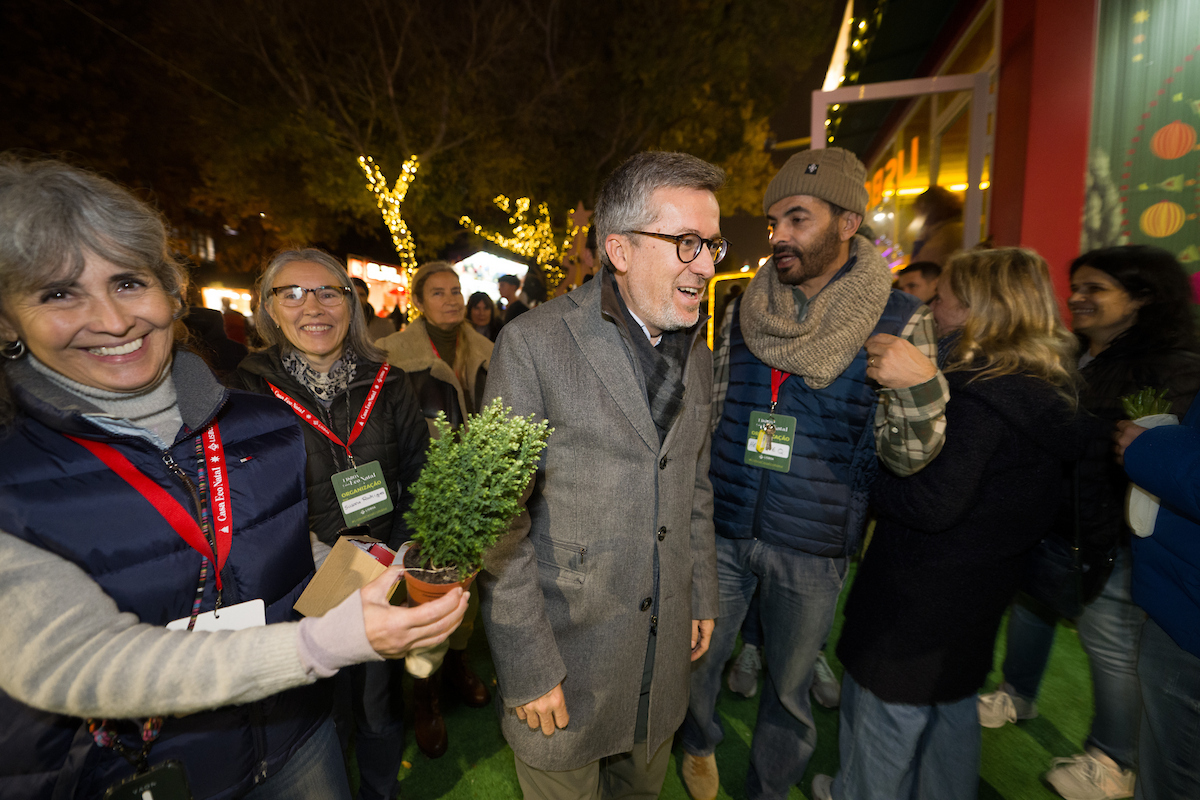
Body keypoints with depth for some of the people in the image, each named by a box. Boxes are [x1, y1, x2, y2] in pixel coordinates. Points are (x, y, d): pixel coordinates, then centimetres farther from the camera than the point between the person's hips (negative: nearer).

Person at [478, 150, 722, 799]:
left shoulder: (697, 355, 3)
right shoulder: (533, 343, -17)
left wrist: (701, 598, 13)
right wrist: (527, 668, -14)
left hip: (665, 646, 6)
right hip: (564, 652, -5)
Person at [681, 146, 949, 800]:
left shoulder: (899, 321, -7)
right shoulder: (743, 310, 0)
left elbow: (908, 455, -5)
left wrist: (922, 385, -23)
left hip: (812, 549, -2)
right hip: (721, 528, 3)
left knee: (789, 687, 19)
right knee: (697, 659, 20)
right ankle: (700, 745, 53)